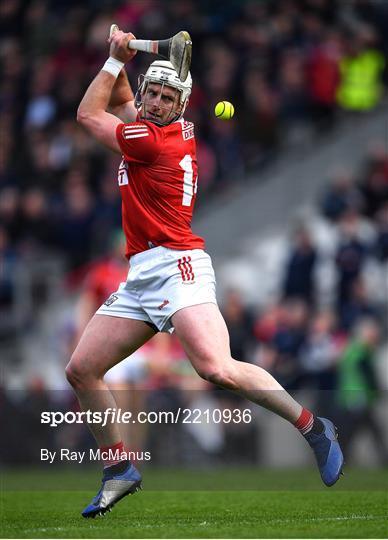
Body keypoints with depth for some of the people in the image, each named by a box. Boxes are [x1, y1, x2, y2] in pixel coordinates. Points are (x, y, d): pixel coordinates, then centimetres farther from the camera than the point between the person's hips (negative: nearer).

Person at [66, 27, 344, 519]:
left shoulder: (156, 140, -11)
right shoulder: (151, 125, 15)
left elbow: (88, 114, 0)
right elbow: (118, 102, 36)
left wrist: (115, 59, 8)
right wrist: (121, 63, 17)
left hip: (175, 265, -10)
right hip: (140, 275, 10)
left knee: (216, 369, -28)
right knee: (81, 370, 5)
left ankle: (314, 428, -16)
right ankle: (119, 472, 14)